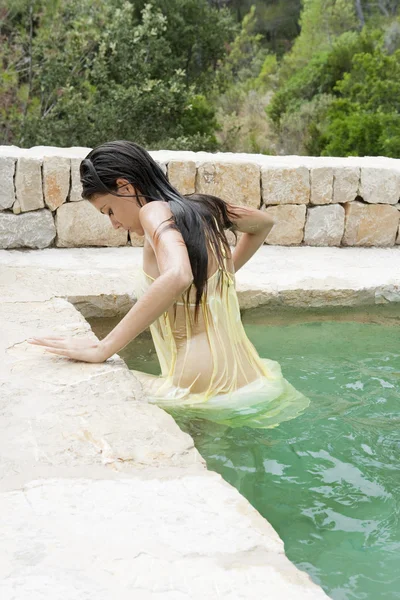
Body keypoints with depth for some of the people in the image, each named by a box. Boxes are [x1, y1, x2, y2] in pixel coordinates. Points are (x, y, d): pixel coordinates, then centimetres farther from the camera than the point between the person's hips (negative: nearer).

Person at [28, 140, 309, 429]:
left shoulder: (155, 210, -12)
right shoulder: (203, 207, 11)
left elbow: (177, 276, -33)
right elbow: (264, 222, 31)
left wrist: (102, 349, -31)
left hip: (206, 391, -9)